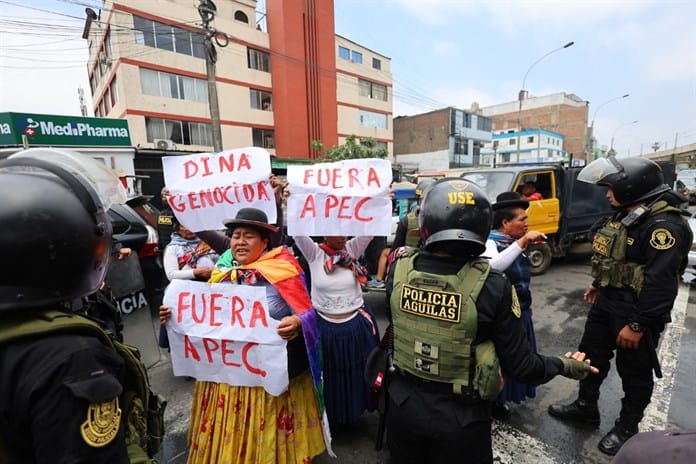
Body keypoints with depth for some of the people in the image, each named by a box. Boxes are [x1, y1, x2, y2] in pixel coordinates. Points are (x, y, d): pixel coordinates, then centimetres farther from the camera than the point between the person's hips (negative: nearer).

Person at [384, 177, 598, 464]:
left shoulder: (399, 268, -19)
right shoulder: (492, 287, -25)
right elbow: (520, 367, -14)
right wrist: (565, 365, 6)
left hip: (404, 404, 2)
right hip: (460, 415, -2)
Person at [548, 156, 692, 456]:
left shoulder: (664, 226, -24)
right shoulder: (626, 216, 6)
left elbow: (660, 283, -26)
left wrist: (638, 324, -24)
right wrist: (598, 284, 25)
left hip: (636, 311, -9)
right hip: (607, 302, 9)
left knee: (635, 371, 11)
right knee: (591, 354, 18)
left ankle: (627, 428, 32)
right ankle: (586, 407, 37)